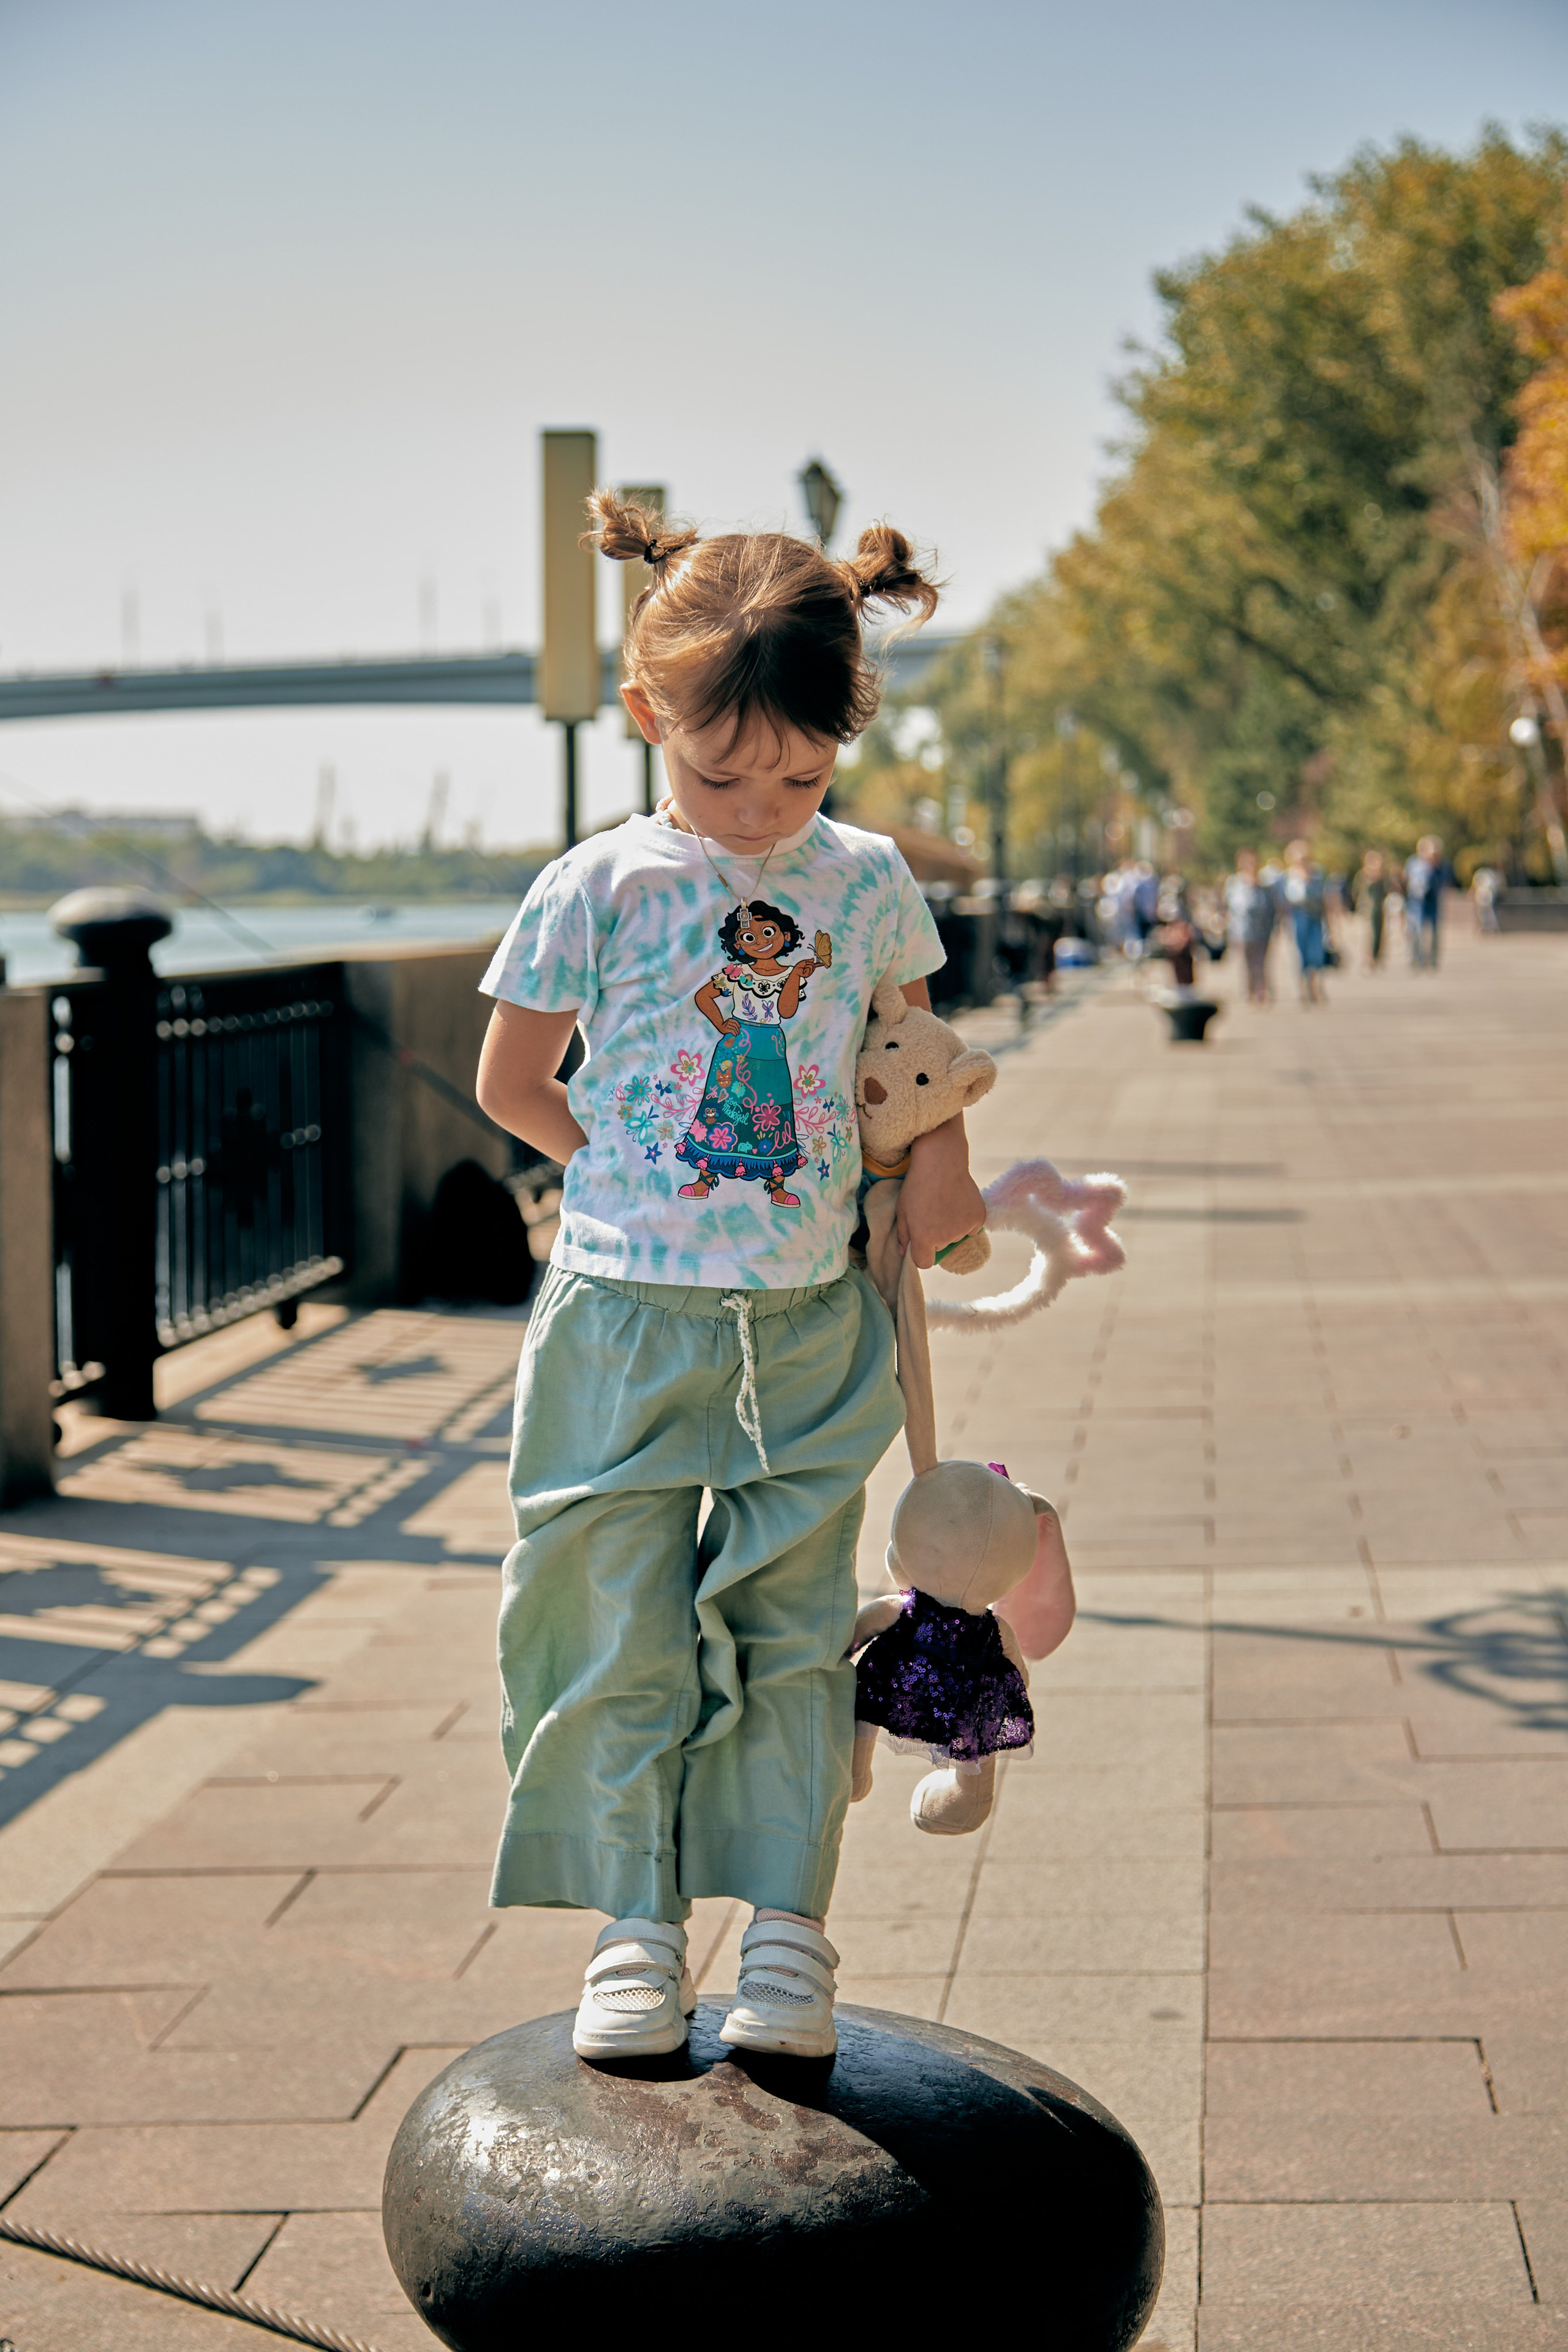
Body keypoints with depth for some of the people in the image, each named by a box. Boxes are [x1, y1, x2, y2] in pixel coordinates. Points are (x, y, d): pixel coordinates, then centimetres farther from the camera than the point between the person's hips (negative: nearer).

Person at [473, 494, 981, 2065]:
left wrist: (938, 1165, 6)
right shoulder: (600, 891, -6)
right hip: (626, 1325, -2)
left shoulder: (866, 884, 2)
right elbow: (510, 1082, 3)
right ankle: (637, 1925, 14)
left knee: (791, 1631, 6)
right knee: (625, 1631, 2)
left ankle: (791, 1933, 15)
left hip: (806, 1329, 2)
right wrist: (642, 1177, -1)